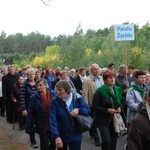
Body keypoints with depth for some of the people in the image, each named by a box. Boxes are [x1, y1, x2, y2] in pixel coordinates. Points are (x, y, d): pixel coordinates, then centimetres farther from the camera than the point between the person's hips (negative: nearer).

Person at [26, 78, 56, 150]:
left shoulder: (53, 94, -6)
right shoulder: (33, 97, -11)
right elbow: (30, 114, -8)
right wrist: (28, 128, -10)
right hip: (42, 127, -2)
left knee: (54, 144, 19)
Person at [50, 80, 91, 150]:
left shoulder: (77, 98, -9)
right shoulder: (55, 101, -12)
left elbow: (88, 110, -3)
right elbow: (53, 120, -18)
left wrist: (78, 110, -24)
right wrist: (56, 136, -28)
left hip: (75, 135, 0)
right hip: (61, 135, 0)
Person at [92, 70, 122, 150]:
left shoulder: (118, 89, 4)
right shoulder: (100, 91, -14)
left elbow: (121, 102, 18)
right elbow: (94, 106, -14)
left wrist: (120, 108, -4)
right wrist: (107, 110, -22)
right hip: (103, 120, -5)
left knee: (113, 141, 12)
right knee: (107, 141, -13)